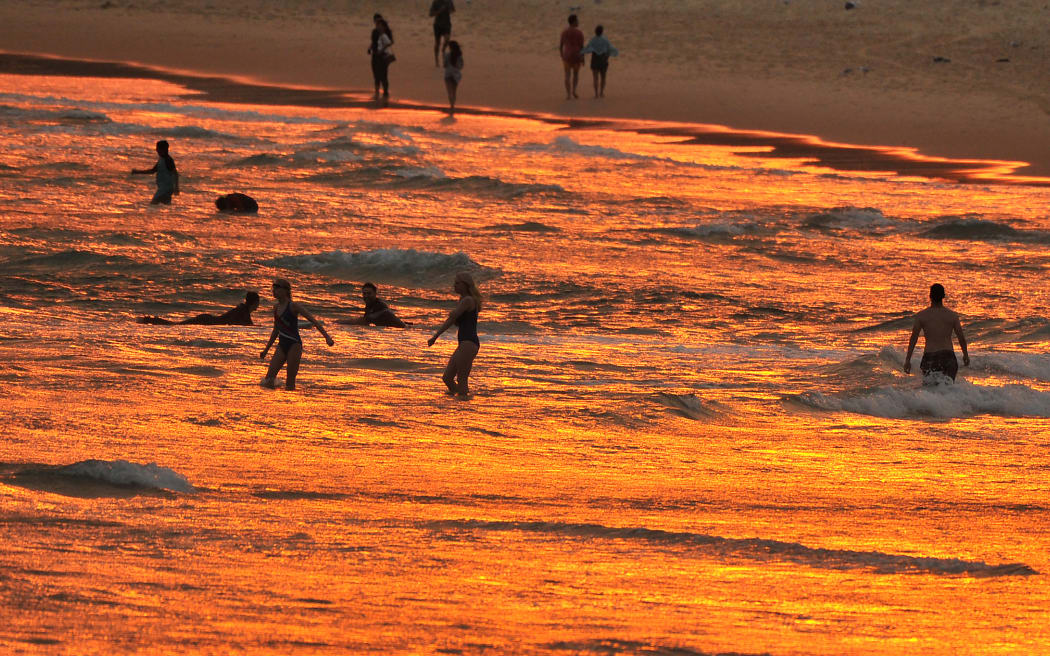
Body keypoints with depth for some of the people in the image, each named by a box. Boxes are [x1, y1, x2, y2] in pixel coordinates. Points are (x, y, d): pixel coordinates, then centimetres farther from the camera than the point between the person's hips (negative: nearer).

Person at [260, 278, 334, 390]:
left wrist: (327, 337, -21)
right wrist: (266, 350, 26)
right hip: (282, 345, 6)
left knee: (290, 382, -6)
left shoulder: (293, 306, -9)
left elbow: (313, 321, -11)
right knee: (267, 381, -4)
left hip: (294, 345, -6)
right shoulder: (276, 306, 12)